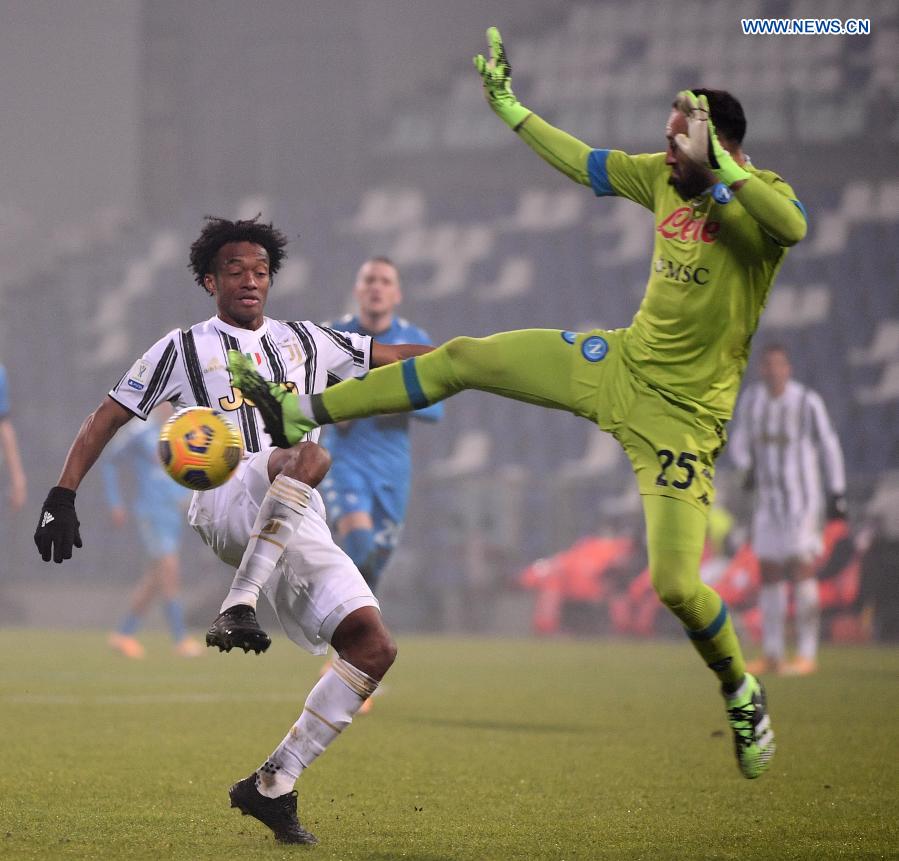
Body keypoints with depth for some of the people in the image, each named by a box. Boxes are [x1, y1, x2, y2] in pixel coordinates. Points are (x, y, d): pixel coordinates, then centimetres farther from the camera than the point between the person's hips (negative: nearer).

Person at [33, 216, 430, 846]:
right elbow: (109, 417, 12)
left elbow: (393, 357, 30)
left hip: (300, 530, 5)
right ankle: (236, 609, -38)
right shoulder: (184, 349, 13)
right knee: (312, 456, -38)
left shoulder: (305, 341, 24)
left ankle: (272, 787, -3)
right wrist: (63, 496, 2)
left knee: (374, 648, -10)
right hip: (226, 503, -5)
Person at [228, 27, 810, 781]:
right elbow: (582, 163, 15)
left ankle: (743, 696, 16)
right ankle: (299, 415, 17)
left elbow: (795, 226, -46)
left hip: (681, 414, -6)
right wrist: (511, 108, 18)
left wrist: (718, 167, -48)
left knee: (676, 585, -14)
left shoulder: (758, 195, -20)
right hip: (621, 360, 6)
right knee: (462, 358, 4)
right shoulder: (665, 178, -2)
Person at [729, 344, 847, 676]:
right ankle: (772, 655, 13)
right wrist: (747, 465, -12)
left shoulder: (807, 402, -10)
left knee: (802, 571, -12)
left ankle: (807, 655, -11)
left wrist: (838, 494, -3)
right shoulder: (751, 399, 4)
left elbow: (829, 445, -3)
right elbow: (739, 442, 10)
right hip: (768, 499, 6)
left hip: (803, 498, -6)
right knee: (769, 575, 6)